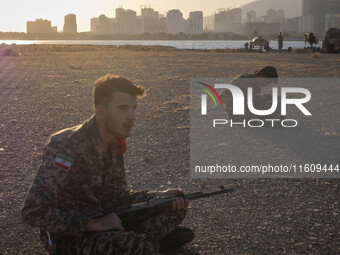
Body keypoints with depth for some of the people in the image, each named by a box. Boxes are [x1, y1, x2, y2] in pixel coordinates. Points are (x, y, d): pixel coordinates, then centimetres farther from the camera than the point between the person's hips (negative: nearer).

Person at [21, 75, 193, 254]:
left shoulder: (114, 143, 1)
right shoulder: (67, 146, -24)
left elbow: (115, 195, 8)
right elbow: (32, 211, -26)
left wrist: (158, 197, -8)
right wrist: (94, 225, -28)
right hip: (67, 234, -8)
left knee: (176, 206, 5)